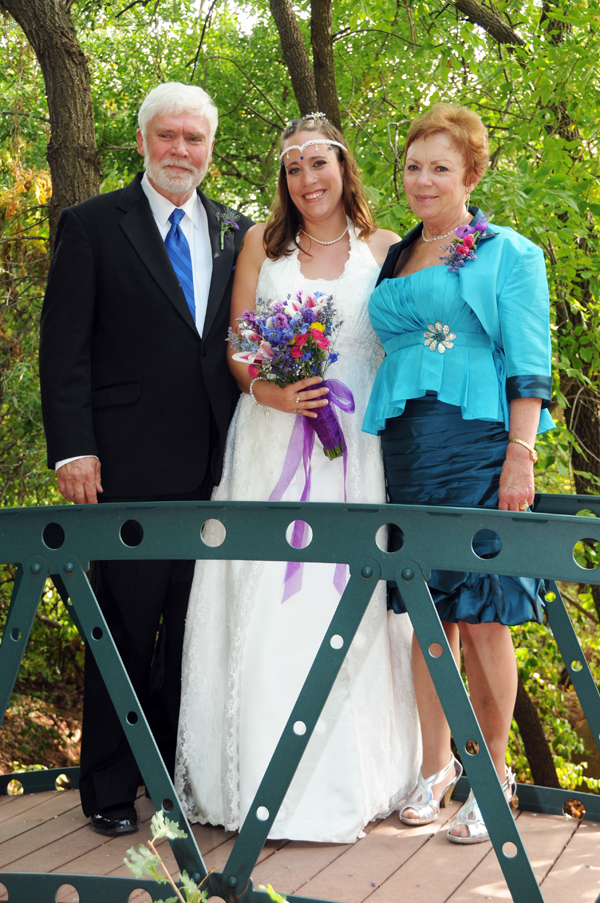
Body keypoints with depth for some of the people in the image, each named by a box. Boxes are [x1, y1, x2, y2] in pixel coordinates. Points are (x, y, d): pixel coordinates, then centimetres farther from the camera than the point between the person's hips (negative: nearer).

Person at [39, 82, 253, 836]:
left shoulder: (235, 233, 13)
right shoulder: (92, 225, 1)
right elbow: (64, 350, -3)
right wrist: (72, 450, -12)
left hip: (215, 464, 4)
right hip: (129, 465, -4)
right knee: (125, 631, 3)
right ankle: (110, 789, 15)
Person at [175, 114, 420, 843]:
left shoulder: (383, 249, 8)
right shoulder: (262, 245, 10)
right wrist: (269, 391, -13)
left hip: (357, 447, 0)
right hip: (271, 445, 1)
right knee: (264, 609, -4)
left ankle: (346, 782, 10)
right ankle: (264, 779, 5)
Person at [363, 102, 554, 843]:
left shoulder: (509, 254, 4)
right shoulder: (392, 260, 18)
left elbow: (528, 365, -3)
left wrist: (520, 455, -12)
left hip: (477, 444, -4)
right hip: (406, 448, 4)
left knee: (482, 614, -3)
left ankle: (493, 776, 9)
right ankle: (435, 768, 16)